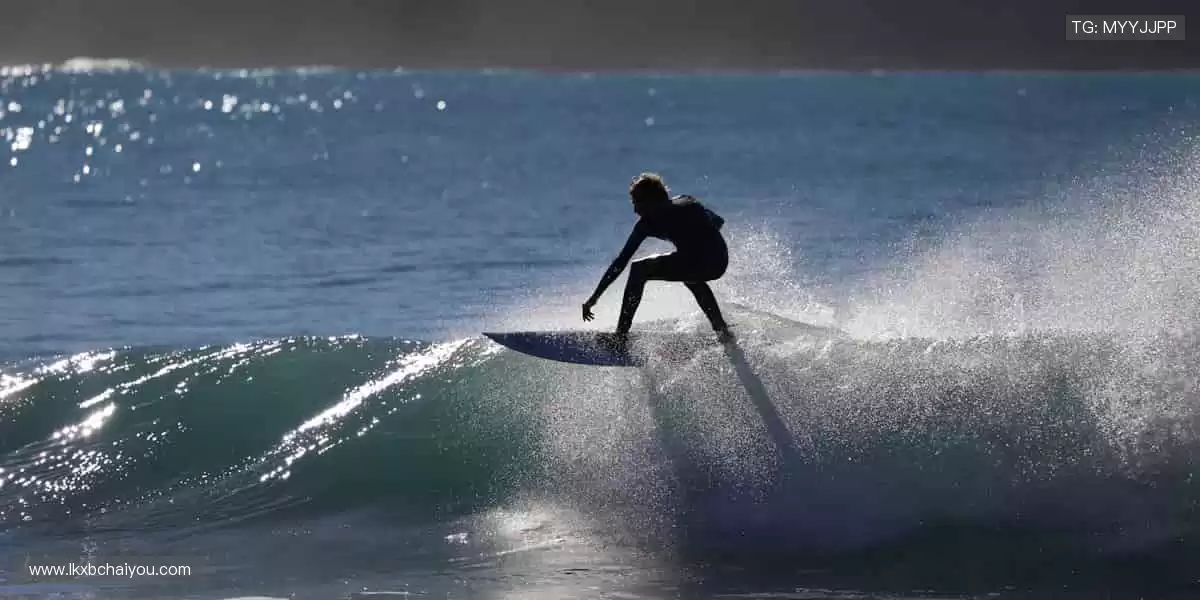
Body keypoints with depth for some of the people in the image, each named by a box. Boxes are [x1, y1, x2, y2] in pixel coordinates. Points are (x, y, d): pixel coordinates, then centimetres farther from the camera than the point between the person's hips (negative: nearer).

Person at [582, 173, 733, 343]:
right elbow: (719, 221, 31)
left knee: (639, 269, 12)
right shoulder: (687, 201, 23)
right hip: (721, 261, 7)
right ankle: (722, 330, 34)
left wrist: (594, 297, 10)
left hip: (697, 262, -7)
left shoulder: (648, 220, 9)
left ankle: (620, 336, 6)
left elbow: (621, 261, 8)